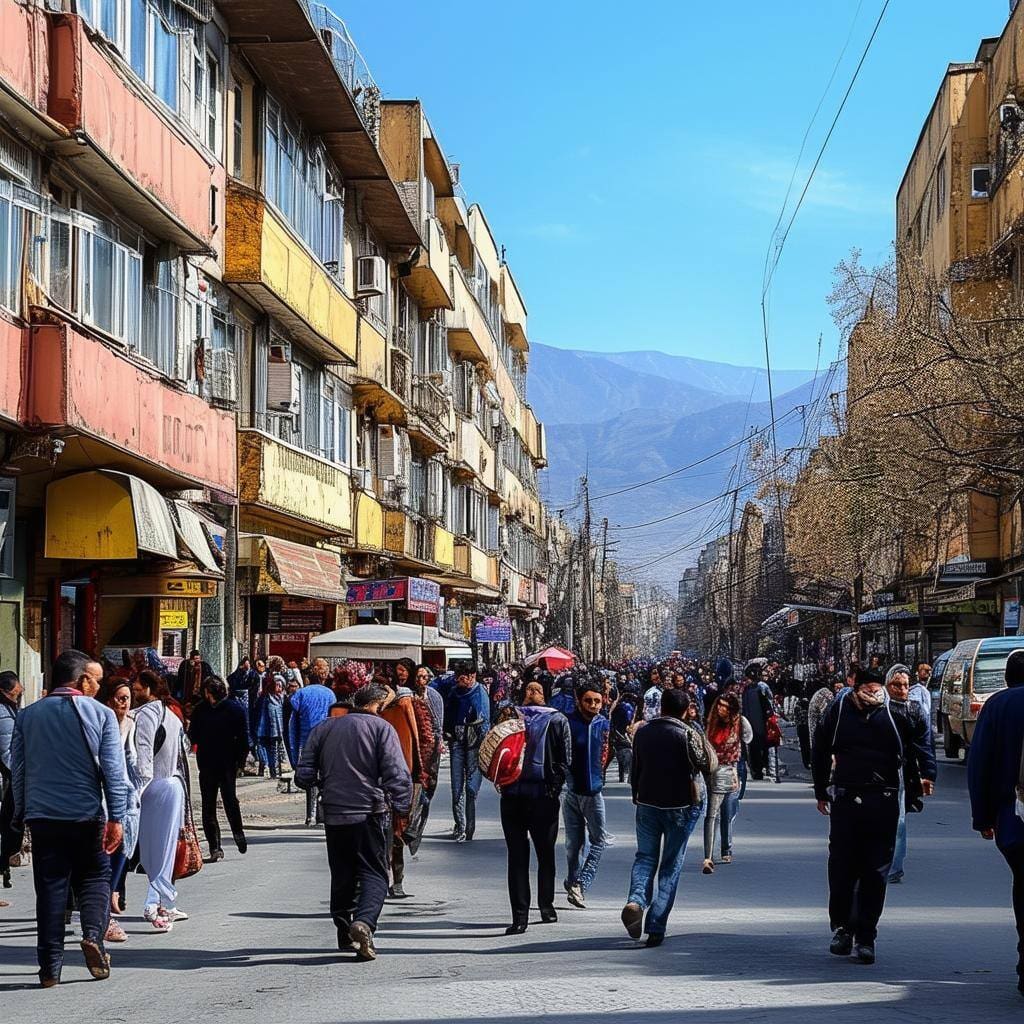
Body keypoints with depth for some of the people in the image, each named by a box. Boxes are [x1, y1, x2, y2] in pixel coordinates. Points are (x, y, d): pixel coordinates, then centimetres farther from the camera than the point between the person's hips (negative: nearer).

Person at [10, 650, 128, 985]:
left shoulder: (27, 716, 6)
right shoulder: (101, 714, -2)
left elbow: (18, 770, 9)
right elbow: (114, 770, -6)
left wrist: (21, 815, 17)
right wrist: (116, 818, -5)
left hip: (43, 816, 2)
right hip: (88, 816, -2)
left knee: (50, 889, 6)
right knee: (94, 879, 13)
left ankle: (50, 967, 4)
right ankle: (93, 935, -11)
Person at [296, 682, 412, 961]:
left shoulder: (323, 729, 8)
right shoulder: (381, 728, -4)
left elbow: (304, 776, 7)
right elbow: (397, 774, -14)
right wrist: (401, 808, -4)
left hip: (334, 814, 4)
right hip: (370, 814, -4)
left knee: (342, 875, 16)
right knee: (374, 873, 0)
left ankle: (345, 933, 17)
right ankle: (364, 922, -23)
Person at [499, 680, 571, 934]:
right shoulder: (557, 720, 0)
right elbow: (565, 759, -4)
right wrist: (555, 787, 0)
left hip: (512, 796, 1)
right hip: (543, 797, -1)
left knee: (517, 856, 2)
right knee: (546, 854, 15)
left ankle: (520, 916, -5)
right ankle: (546, 907, 24)